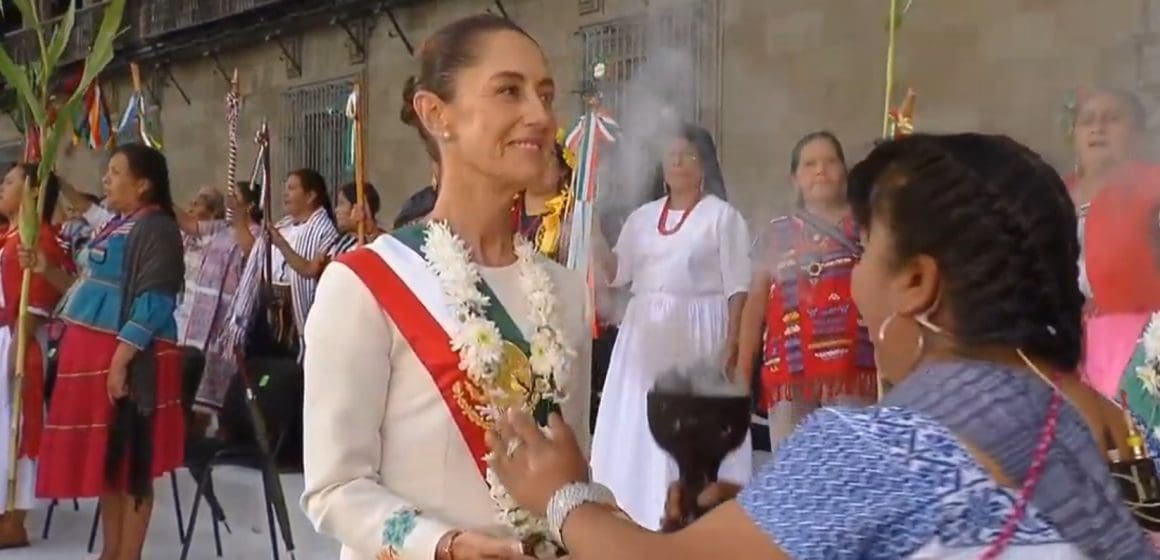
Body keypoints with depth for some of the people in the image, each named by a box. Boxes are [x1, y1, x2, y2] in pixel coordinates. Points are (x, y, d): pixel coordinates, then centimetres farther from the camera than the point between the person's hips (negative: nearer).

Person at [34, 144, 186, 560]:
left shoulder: (156, 228, -11)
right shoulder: (116, 225, 17)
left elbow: (153, 305, -19)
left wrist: (120, 360, -24)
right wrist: (48, 271, 10)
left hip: (127, 359, -9)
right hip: (93, 354, 9)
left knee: (130, 462, -1)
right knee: (105, 460, 14)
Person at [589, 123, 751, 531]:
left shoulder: (723, 216, -1)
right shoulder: (643, 216, 13)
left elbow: (737, 289, -6)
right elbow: (618, 274, 8)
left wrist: (731, 345, -14)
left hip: (698, 335, -5)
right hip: (645, 333, 5)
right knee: (637, 429, 6)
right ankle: (634, 518, 16)